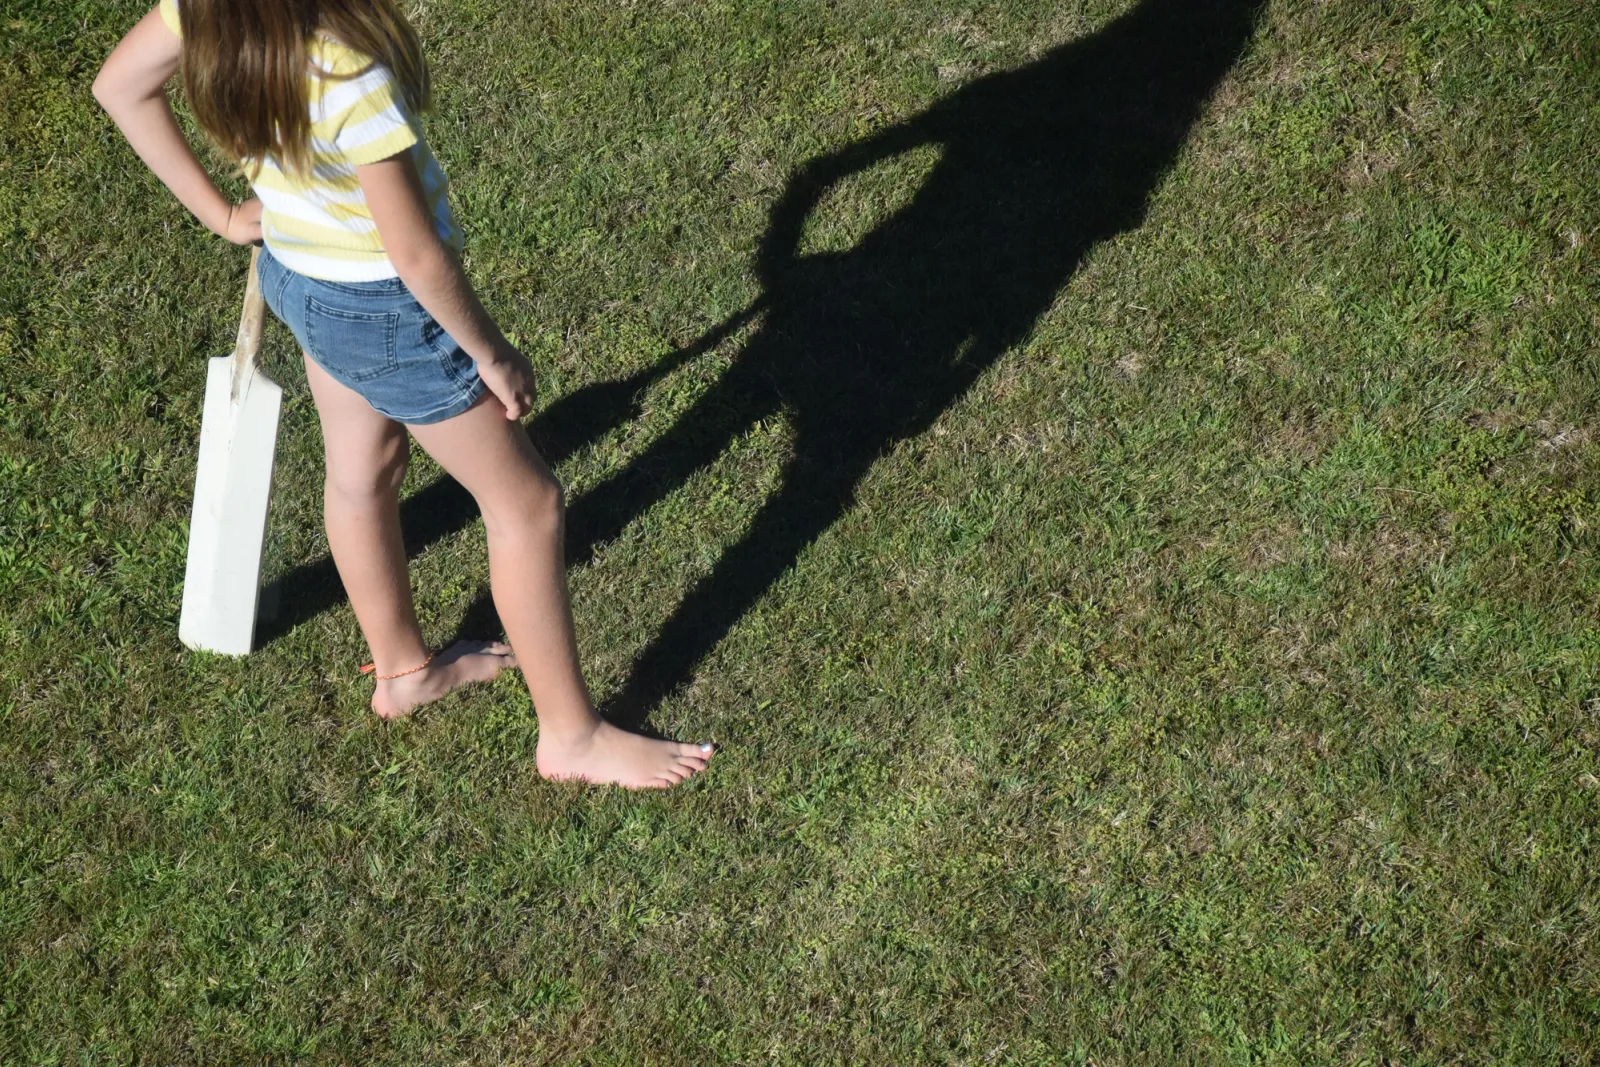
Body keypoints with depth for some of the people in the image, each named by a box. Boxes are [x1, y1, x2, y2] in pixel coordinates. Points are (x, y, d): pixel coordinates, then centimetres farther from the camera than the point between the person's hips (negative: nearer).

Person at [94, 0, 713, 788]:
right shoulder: (348, 73, -38)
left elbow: (120, 85, 1)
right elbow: (417, 256, -28)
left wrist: (221, 215, 8)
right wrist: (491, 353, -11)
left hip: (297, 274, 8)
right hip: (384, 308, -8)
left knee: (362, 476, 26)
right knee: (526, 502, 9)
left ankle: (401, 670, 50)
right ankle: (571, 737, 23)